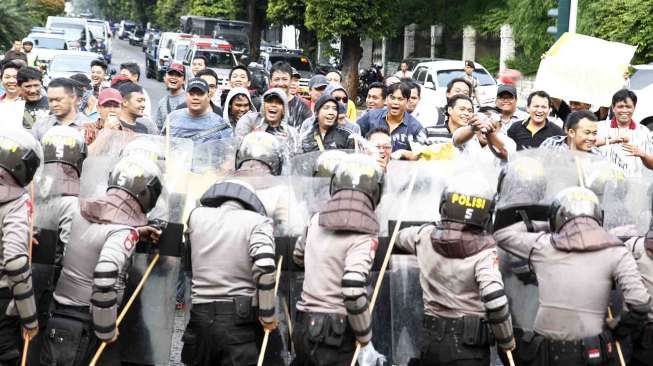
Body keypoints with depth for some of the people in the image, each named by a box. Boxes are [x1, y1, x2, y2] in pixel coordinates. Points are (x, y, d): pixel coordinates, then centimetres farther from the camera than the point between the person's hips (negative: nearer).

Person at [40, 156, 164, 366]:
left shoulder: (83, 212, 4)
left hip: (59, 314, 7)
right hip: (84, 323, -7)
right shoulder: (124, 231, -17)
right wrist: (107, 330, -16)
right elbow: (105, 277, -29)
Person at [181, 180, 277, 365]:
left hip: (200, 315, 4)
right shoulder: (257, 220, -2)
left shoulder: (197, 215, 9)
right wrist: (267, 315, -7)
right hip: (240, 318, -3)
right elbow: (264, 265, -17)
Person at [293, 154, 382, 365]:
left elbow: (299, 256, 24)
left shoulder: (316, 221, 5)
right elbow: (353, 290, -24)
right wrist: (365, 334, -10)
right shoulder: (364, 236, -14)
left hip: (303, 323, 6)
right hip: (335, 330, -6)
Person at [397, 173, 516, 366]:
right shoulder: (484, 251, -13)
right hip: (470, 346, -4)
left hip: (432, 340, 4)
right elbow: (495, 301, -26)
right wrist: (507, 342, -9)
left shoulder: (425, 237, 0)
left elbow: (400, 236, 25)